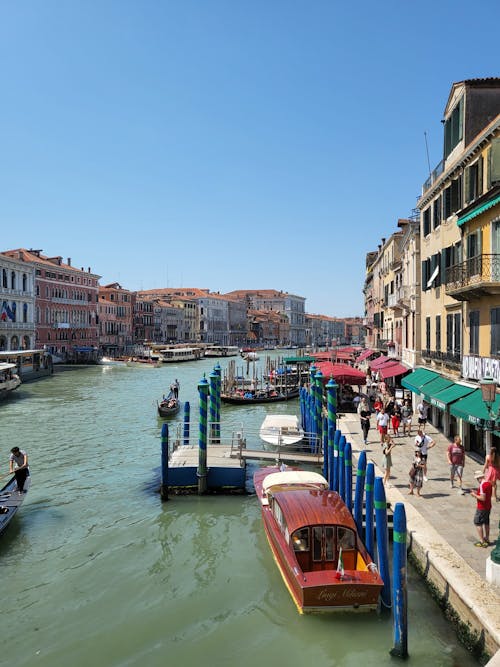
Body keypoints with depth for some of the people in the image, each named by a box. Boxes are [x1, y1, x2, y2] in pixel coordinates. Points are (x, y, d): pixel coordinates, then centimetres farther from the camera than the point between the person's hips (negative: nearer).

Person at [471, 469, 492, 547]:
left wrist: (475, 495, -13)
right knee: (486, 523, 20)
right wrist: (477, 493, 10)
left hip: (481, 508, -8)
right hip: (488, 507, 9)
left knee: (477, 523, 2)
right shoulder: (489, 483, 3)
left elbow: (482, 498, -26)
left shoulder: (482, 485, -24)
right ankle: (487, 539, 31)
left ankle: (482, 541, 4)